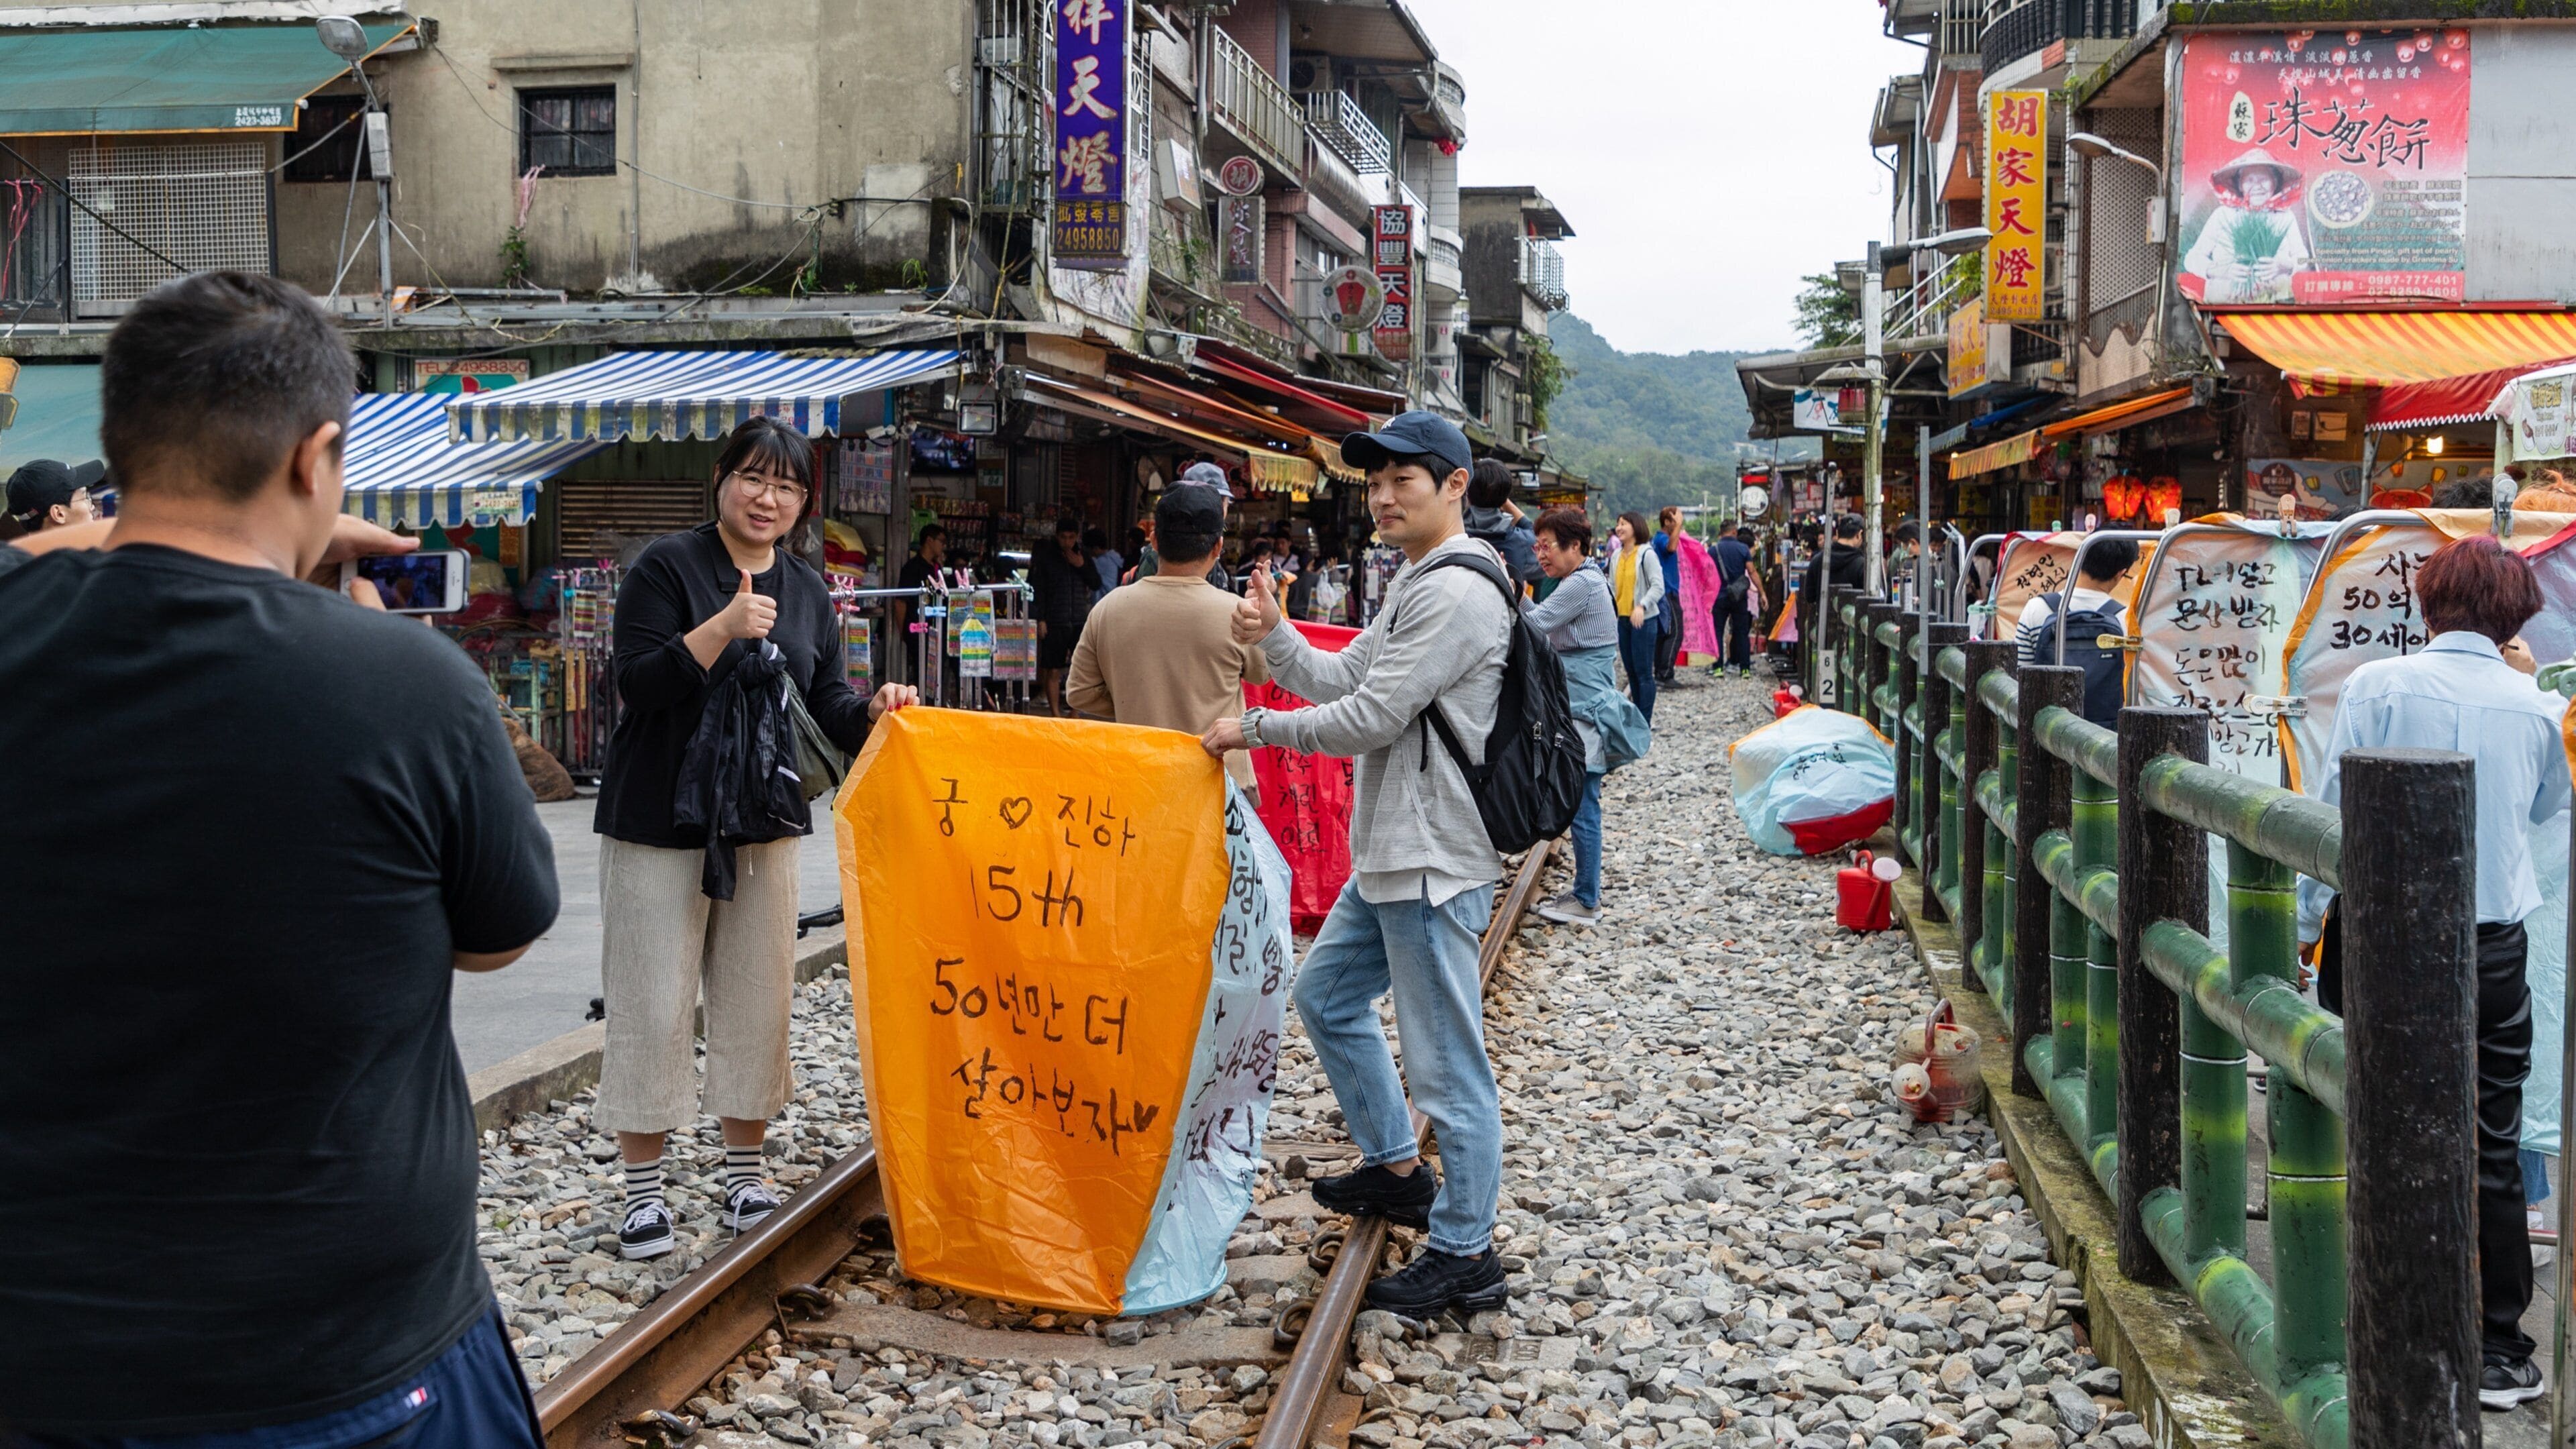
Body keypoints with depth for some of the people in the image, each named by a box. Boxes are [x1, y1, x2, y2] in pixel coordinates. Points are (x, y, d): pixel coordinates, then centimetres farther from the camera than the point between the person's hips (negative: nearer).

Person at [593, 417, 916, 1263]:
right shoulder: (669, 567, -7)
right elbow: (636, 684, -15)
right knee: (652, 1005, 0)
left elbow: (826, 707, 10)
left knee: (757, 1001, 9)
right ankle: (642, 1189, 12)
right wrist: (721, 628, -26)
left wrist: (875, 710, -11)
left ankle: (745, 1173, 23)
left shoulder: (809, 592, 10)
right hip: (659, 826, -5)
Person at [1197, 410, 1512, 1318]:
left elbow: (1368, 719, -21)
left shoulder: (1456, 594, -18)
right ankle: (1395, 1167, 36)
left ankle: (1464, 1255, 5)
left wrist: (1255, 728, -11)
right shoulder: (1414, 585, 16)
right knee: (1326, 997, 23)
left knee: (1445, 1061, -4)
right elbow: (1344, 682, 15)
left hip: (1434, 864, -11)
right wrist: (1274, 636, -2)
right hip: (1388, 859, 11)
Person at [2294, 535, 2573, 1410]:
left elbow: (2334, 813, -7)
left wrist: (2304, 926, 1)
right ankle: (2500, 1353, 12)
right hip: (2492, 948, 2)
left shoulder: (2377, 686, -7)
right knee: (2491, 1150, 8)